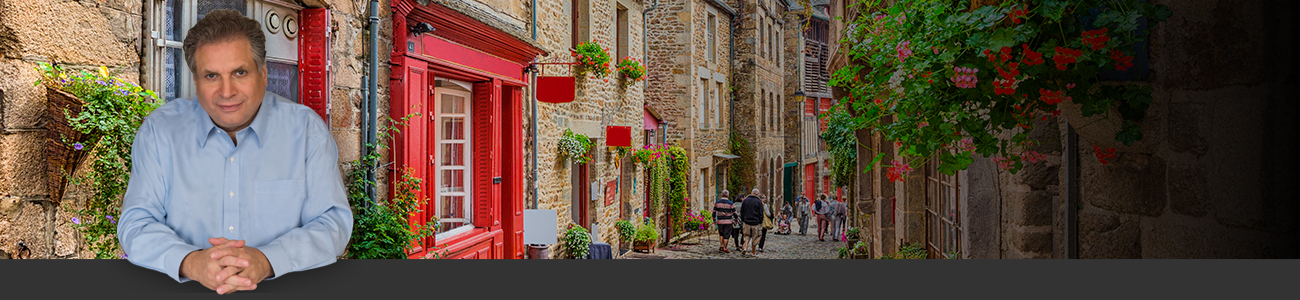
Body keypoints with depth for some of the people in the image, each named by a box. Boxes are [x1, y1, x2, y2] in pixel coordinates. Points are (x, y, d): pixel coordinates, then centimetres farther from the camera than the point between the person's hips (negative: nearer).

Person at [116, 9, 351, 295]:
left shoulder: (307, 129, 0)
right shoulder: (160, 130, 3)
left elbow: (333, 223, -5)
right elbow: (136, 224, 0)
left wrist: (266, 261, -22)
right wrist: (191, 262, -21)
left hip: (284, 291, -1)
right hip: (184, 293, 2)